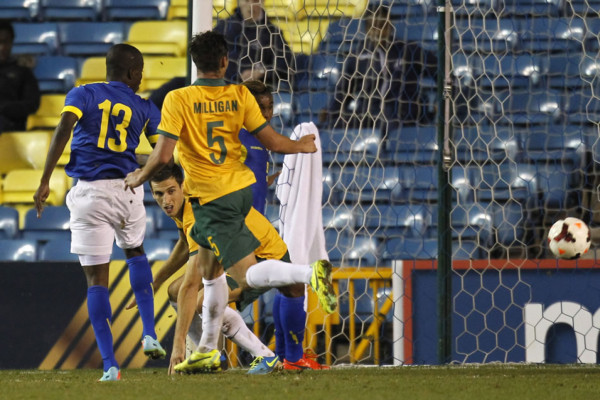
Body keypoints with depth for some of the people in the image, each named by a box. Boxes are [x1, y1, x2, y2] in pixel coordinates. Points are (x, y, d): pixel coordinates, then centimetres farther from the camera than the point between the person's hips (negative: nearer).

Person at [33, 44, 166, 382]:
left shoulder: (83, 94, 5)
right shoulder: (145, 108, 11)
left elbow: (63, 130, -11)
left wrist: (45, 181, -12)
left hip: (89, 191, -2)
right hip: (128, 188, 2)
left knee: (97, 278, 2)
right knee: (135, 252, 31)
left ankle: (110, 364, -4)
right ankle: (150, 334, 20)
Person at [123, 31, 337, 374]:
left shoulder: (178, 100, -12)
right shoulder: (239, 95, -1)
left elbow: (163, 156, -16)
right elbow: (272, 142, 0)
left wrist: (138, 178, 4)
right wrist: (301, 147, 21)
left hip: (212, 198, -6)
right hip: (242, 187, 6)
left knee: (247, 274, -8)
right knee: (209, 268, 20)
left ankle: (311, 273, -31)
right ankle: (208, 352, 25)